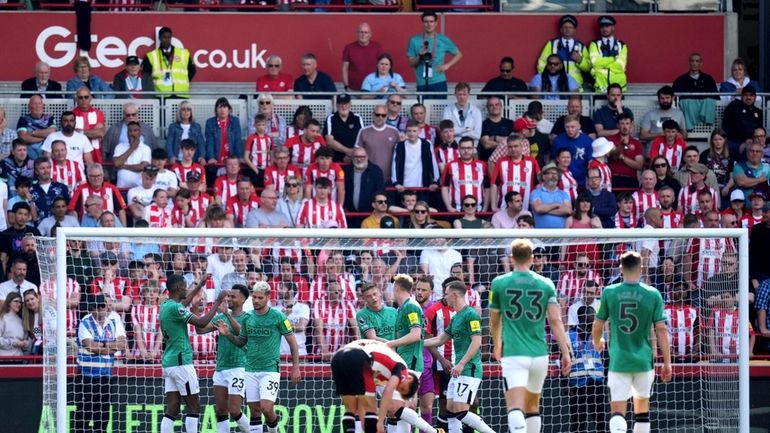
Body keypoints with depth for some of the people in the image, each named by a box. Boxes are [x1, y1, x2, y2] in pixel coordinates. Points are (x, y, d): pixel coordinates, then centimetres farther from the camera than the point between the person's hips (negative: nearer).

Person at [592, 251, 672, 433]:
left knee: (617, 411, -4)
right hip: (644, 360, 1)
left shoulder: (609, 293, -3)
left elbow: (597, 327, 4)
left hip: (618, 361, -1)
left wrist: (597, 343, 27)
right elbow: (661, 329, -4)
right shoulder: (653, 295, -4)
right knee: (642, 404, 20)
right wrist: (667, 362, 3)